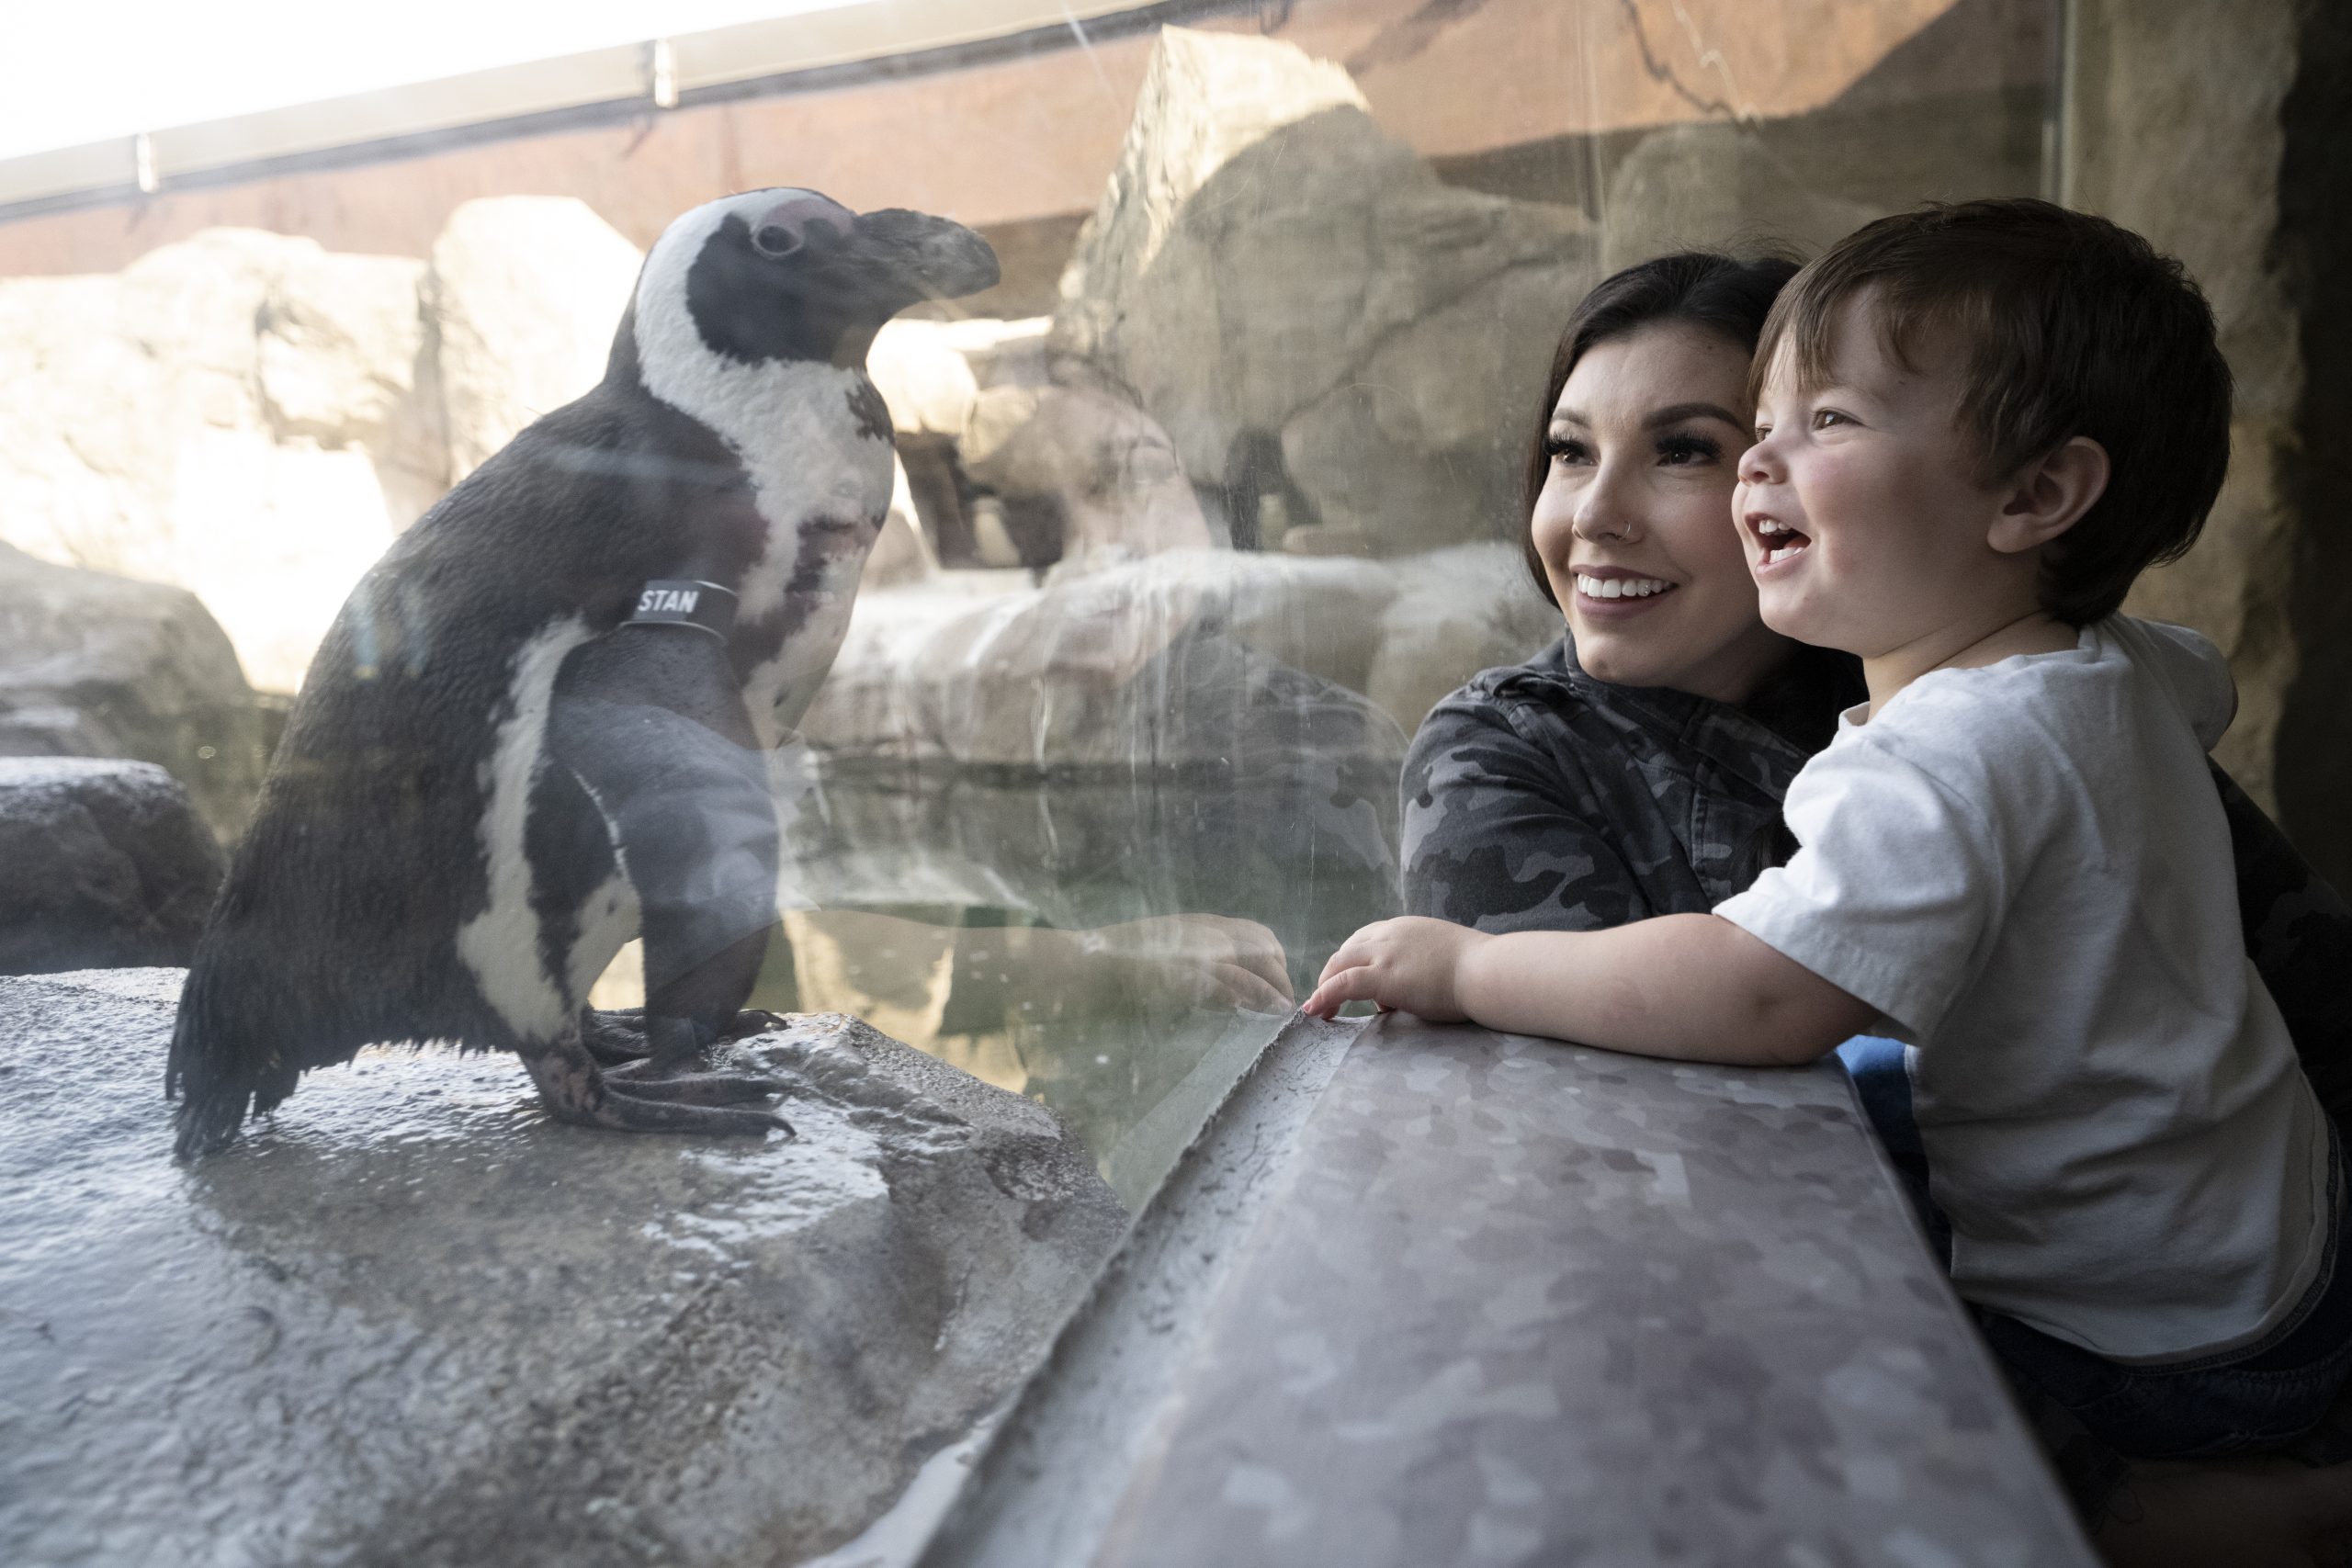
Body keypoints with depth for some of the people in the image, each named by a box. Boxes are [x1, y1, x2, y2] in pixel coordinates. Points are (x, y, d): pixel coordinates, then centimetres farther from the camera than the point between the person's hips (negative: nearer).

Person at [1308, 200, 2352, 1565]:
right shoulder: (2139, 670, 0)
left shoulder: (1951, 758, -32)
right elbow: (2203, 683, 26)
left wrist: (1469, 966, -33)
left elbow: (1762, 997, -43)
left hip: (2139, 1342, -9)